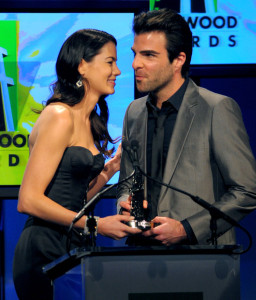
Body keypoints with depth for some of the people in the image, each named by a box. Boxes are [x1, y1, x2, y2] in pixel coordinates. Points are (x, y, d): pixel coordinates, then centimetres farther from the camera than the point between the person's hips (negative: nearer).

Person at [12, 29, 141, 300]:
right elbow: (28, 200, -17)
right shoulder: (60, 117, -12)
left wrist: (112, 166, 7)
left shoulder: (87, 121, 16)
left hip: (72, 248, 9)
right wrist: (97, 224, -17)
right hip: (46, 251, -9)